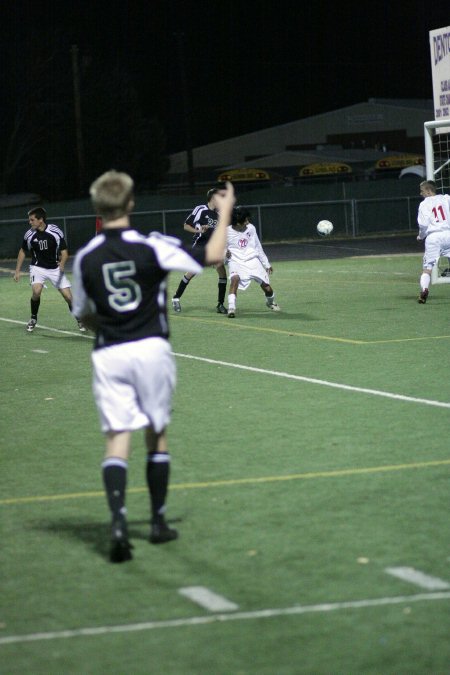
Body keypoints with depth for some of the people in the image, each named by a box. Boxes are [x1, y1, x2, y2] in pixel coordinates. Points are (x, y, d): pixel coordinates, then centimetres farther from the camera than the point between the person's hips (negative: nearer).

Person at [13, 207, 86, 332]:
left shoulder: (56, 232, -16)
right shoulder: (29, 234, -9)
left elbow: (64, 251, -9)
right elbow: (23, 251, 7)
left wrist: (62, 264, -30)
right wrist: (17, 271, 5)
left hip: (55, 269, 0)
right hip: (38, 268, 0)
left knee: (68, 296, -7)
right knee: (36, 291, -25)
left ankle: (80, 321, 13)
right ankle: (33, 319, -1)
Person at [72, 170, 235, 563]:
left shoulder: (85, 258, 0)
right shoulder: (152, 247, -8)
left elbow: (84, 316, 11)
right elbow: (213, 256, -3)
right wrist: (225, 212, 9)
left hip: (108, 354, 1)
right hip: (151, 350, -1)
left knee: (118, 438, -2)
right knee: (157, 435, 14)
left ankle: (118, 520, -22)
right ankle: (159, 522, 22)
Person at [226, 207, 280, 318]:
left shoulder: (251, 228, 0)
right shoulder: (227, 232, -9)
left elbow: (258, 246, 13)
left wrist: (266, 264, 18)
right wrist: (225, 252, -17)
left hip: (253, 261, 3)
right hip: (236, 262, -3)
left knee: (267, 288, 1)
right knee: (235, 278, -37)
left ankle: (270, 302, 36)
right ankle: (231, 308, -35)